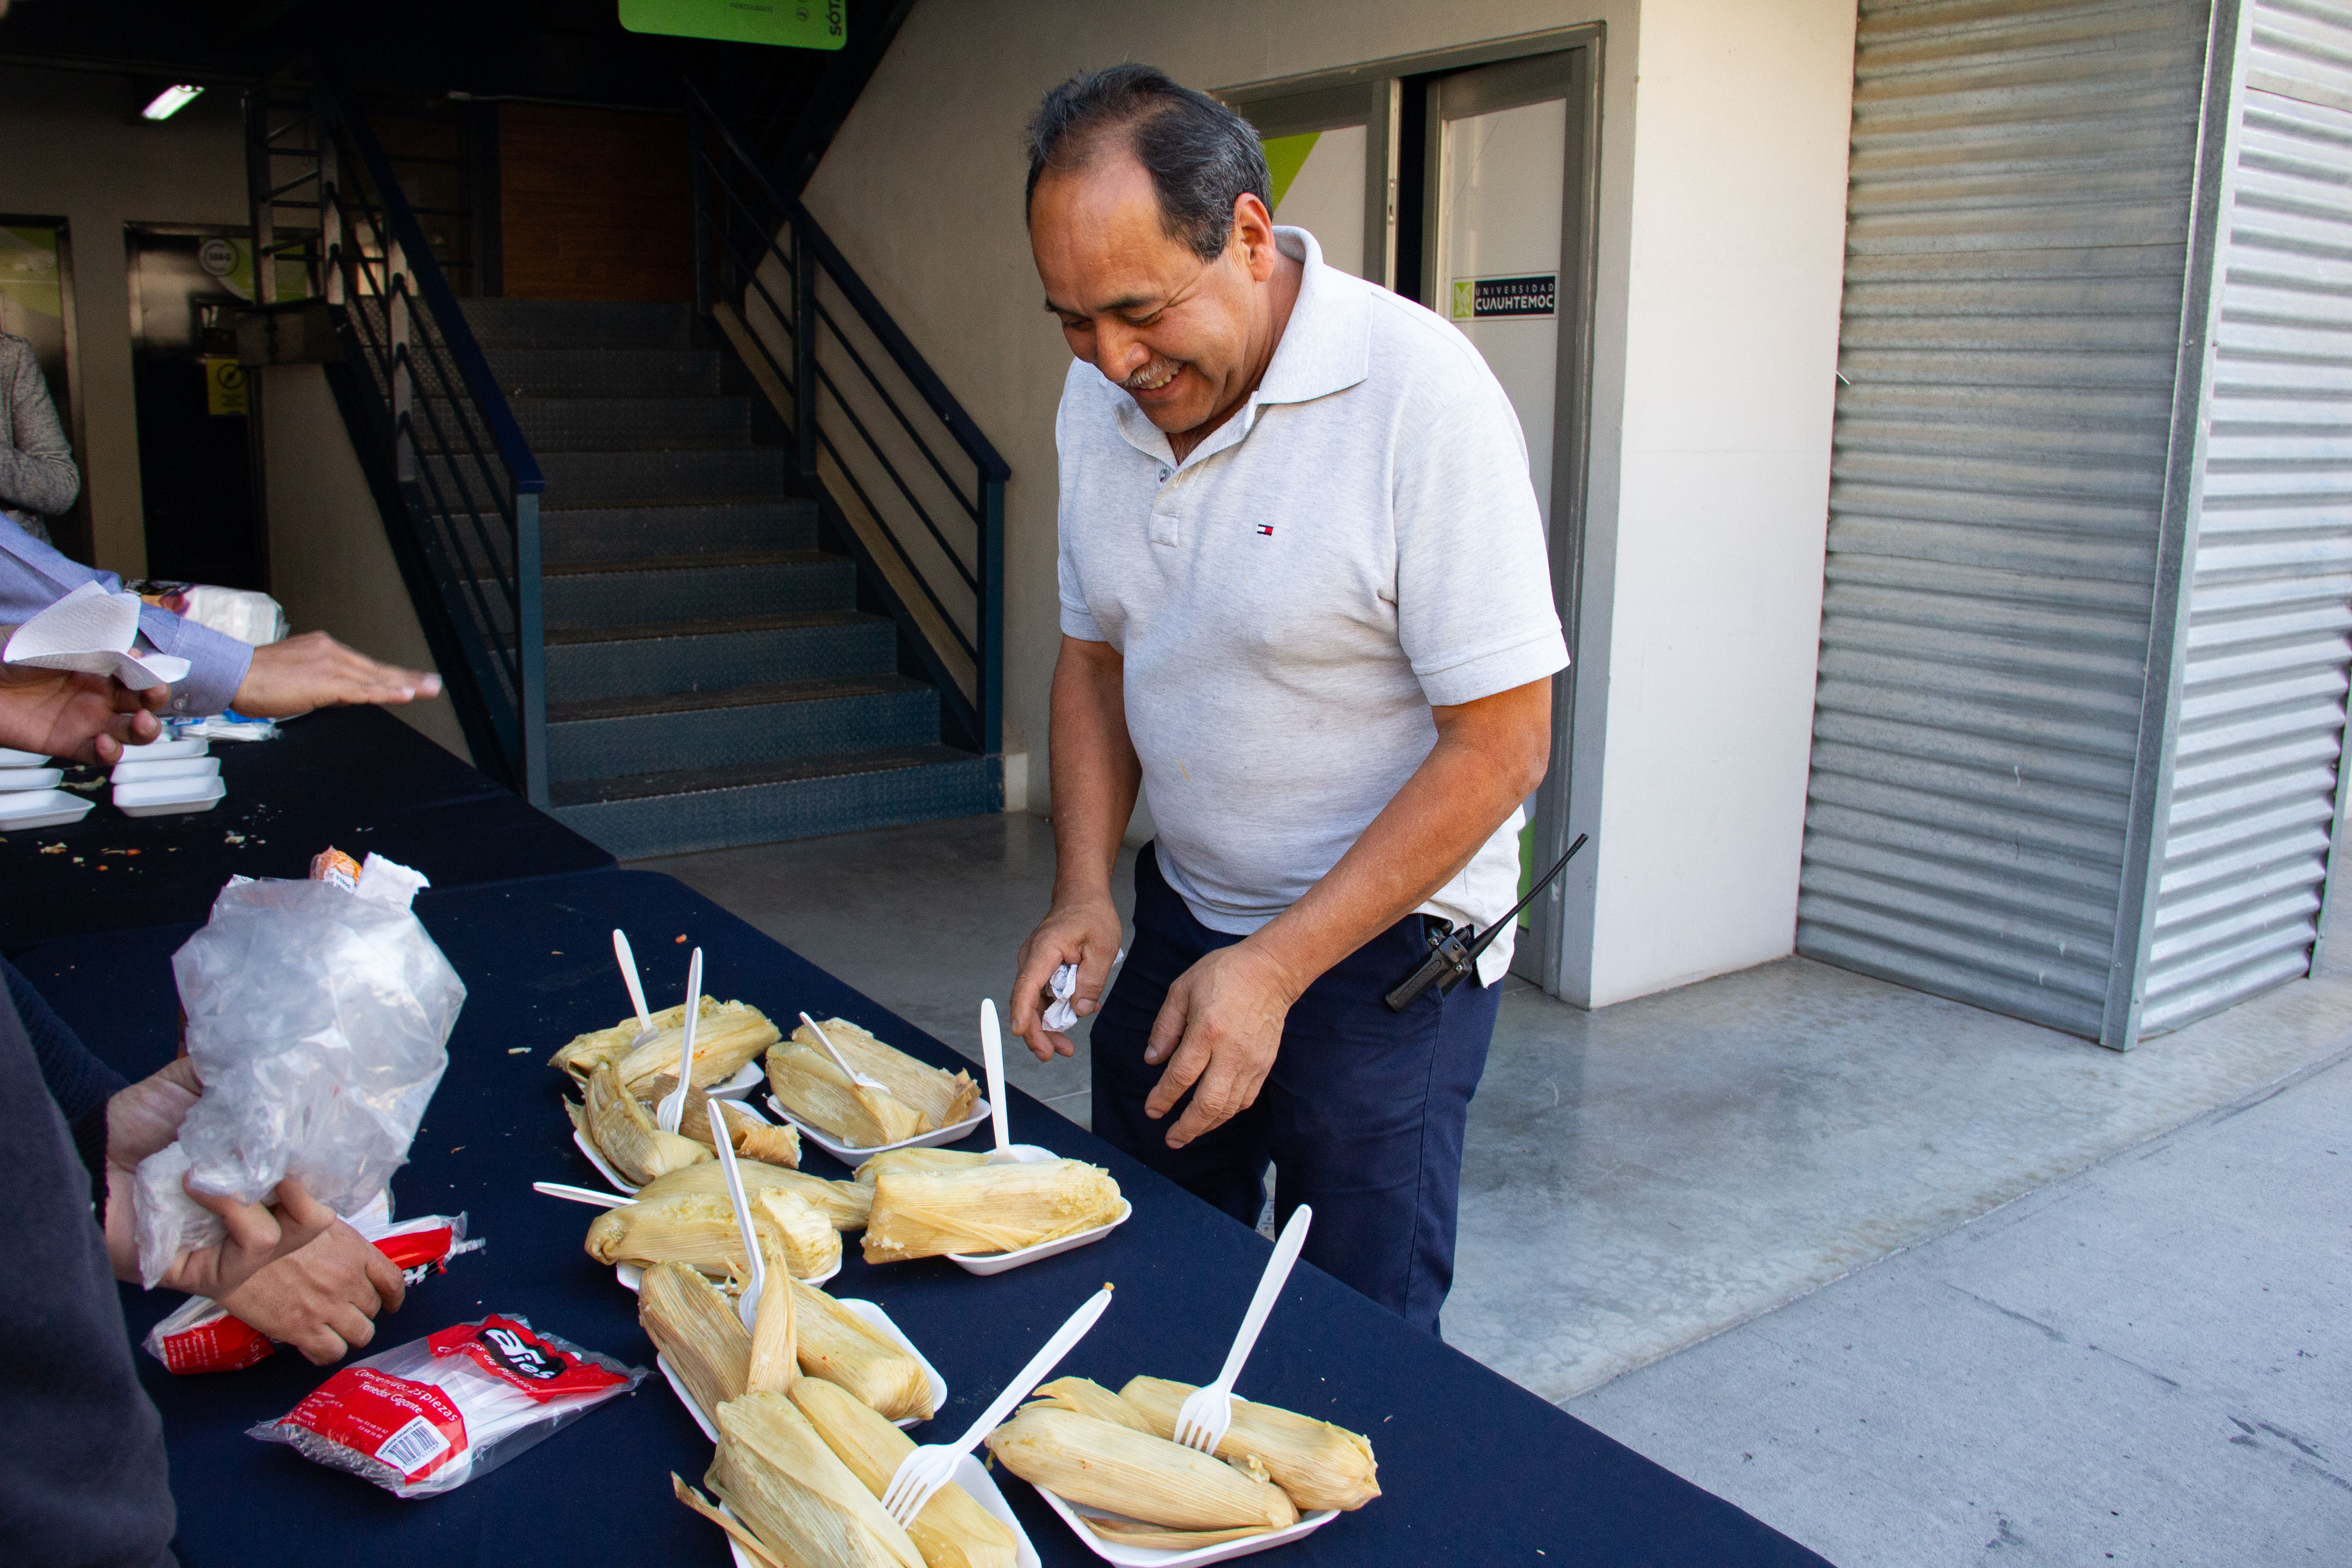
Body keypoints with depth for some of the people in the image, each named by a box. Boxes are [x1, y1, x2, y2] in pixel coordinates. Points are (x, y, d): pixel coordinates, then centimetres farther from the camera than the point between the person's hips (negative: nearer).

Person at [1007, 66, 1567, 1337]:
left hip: (1384, 935, -6)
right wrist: (1081, 894, -4)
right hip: (1183, 908, 6)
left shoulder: (1420, 396, -23)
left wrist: (1277, 967, -22)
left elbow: (1499, 749, -22)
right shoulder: (1099, 400, -2)